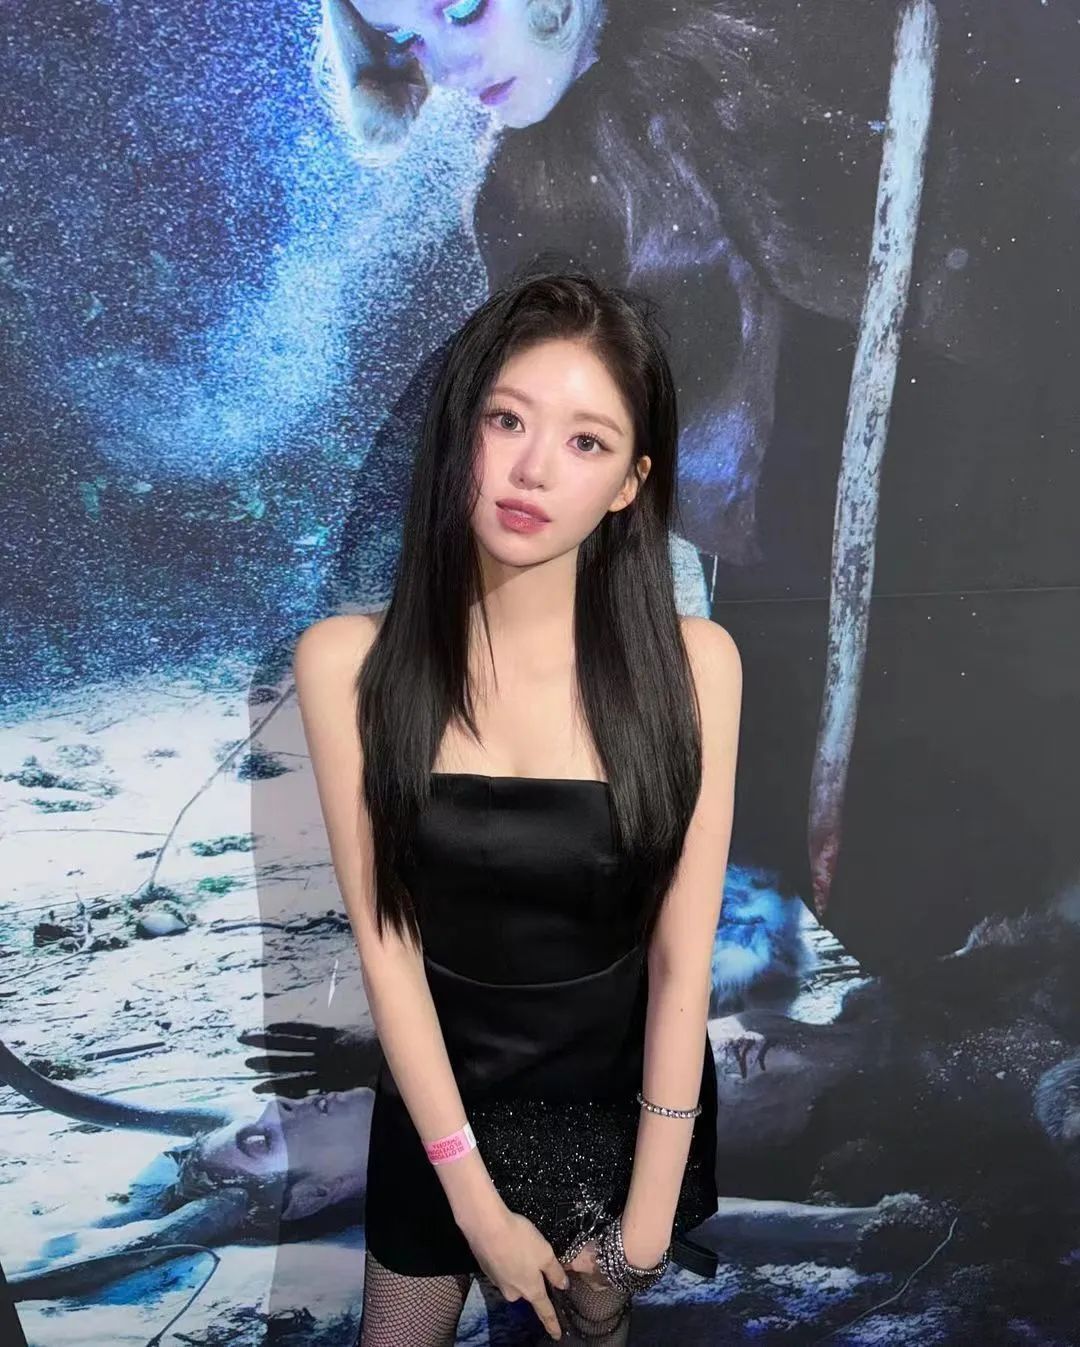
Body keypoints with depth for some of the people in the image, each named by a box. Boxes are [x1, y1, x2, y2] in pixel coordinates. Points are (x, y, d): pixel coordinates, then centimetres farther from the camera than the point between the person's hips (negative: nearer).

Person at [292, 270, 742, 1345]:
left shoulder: (690, 663, -20)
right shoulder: (350, 662, -19)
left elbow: (682, 953, -15)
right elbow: (385, 939, -16)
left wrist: (651, 1208, -10)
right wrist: (476, 1198, -14)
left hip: (629, 1091, 1)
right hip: (443, 1091, 0)